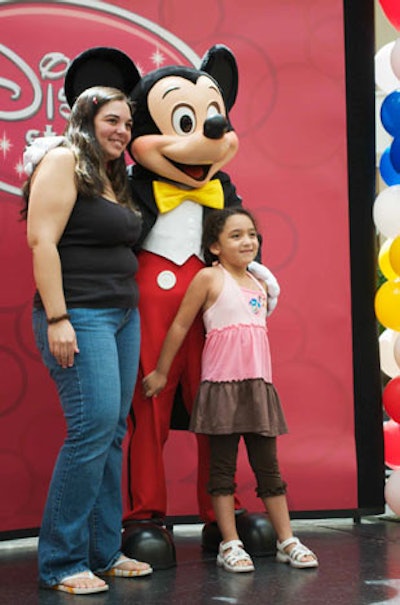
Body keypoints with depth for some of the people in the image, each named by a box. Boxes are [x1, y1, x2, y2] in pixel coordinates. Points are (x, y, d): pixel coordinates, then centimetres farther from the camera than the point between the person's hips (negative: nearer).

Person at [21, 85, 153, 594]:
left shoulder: (111, 176, 20)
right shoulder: (63, 162, -5)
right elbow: (42, 240, -14)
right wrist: (57, 318, -21)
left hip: (123, 315, 9)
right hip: (80, 317, -9)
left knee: (112, 432, 7)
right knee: (93, 425, -14)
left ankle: (103, 552, 15)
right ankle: (61, 563, -3)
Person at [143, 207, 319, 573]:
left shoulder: (260, 285, 14)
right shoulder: (209, 278, -3)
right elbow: (180, 326, -1)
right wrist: (161, 372, 2)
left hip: (259, 384, 5)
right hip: (222, 384, -5)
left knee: (268, 465, 9)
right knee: (223, 466, 2)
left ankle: (287, 540, 15)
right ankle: (230, 545, 8)